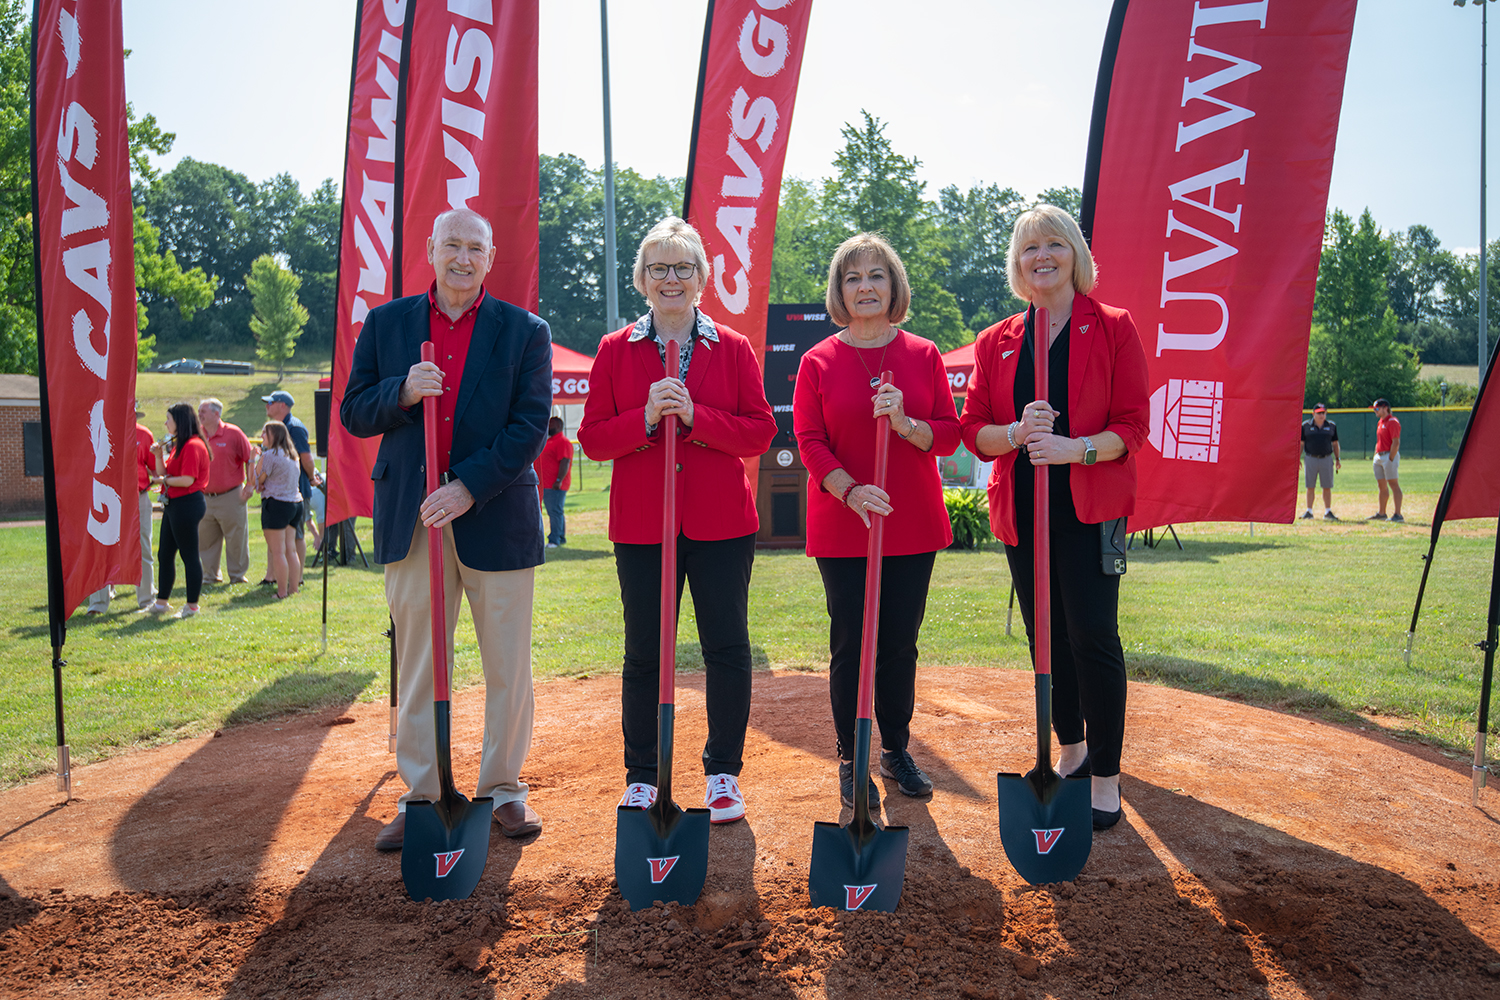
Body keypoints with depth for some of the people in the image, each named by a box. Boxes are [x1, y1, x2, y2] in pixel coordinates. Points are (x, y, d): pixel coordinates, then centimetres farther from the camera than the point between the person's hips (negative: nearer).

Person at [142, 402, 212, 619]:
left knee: (189, 556, -3)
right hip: (173, 504, 11)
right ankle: (161, 603, 23)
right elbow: (163, 473, 19)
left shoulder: (193, 446, -15)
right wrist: (159, 455, 5)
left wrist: (165, 480, -7)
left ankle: (192, 606, 5)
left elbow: (187, 479, -22)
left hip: (187, 504, -11)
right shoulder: (178, 445, 17)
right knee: (164, 554, 14)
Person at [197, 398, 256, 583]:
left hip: (230, 496, -4)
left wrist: (250, 485, -6)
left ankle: (238, 575, 14)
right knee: (205, 539, 8)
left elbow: (250, 459, -2)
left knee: (236, 538, 2)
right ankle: (210, 575, 20)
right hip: (204, 497, 4)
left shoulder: (233, 433, -5)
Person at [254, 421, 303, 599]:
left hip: (275, 503, -8)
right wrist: (265, 485, 8)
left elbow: (258, 479, -6)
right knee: (291, 550, 11)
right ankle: (294, 589, 14)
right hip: (294, 502, 8)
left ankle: (282, 593, -3)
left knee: (277, 552, -4)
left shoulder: (268, 455, -11)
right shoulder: (292, 455, 14)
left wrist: (254, 459, 8)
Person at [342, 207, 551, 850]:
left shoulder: (524, 332, 2)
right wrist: (402, 393, -13)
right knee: (417, 665, 8)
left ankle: (504, 789, 21)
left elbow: (530, 427, -6)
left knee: (508, 669, 5)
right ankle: (420, 798, 20)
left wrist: (468, 488, -15)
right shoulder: (386, 324, 9)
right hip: (410, 520, 2)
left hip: (496, 518, -1)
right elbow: (354, 414, 7)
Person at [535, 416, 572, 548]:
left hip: (555, 486, -10)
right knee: (553, 512, 14)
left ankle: (554, 540, -8)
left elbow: (565, 462, -21)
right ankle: (561, 538, 20)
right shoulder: (549, 441, 20)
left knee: (555, 512, -9)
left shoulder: (563, 442, -13)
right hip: (546, 485, 10)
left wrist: (559, 480, -26)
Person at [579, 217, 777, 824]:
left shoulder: (733, 349, 6)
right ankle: (642, 776, 22)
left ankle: (723, 773, 20)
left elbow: (760, 431, -1)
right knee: (644, 654, 7)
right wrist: (645, 418, -16)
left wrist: (695, 416, -15)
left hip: (721, 523, 0)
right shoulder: (615, 350, 6)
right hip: (642, 524, 0)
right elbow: (592, 438, 2)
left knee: (728, 648, 3)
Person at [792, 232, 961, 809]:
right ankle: (851, 762, 17)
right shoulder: (818, 361, 0)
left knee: (901, 643, 11)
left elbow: (949, 434, 2)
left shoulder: (924, 356, 5)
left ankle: (897, 751, 28)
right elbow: (809, 440, -6)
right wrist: (850, 489, -22)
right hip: (841, 529, -2)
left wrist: (905, 425, -18)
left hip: (913, 526, 2)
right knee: (850, 645, 3)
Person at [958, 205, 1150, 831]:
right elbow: (974, 431, 5)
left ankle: (1106, 778, 4)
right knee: (1046, 635, 11)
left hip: (1090, 508, -4)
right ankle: (1071, 750, 29)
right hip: (1021, 511, 4)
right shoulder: (995, 343, 10)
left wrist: (1076, 447, -22)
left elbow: (1132, 427, -4)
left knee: (1092, 637, -8)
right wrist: (1018, 433, -16)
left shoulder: (1113, 329, 1)